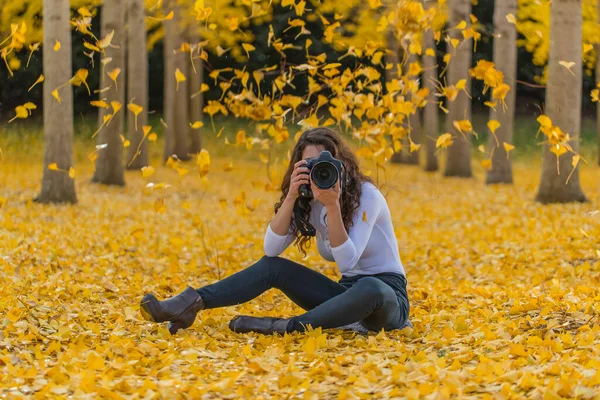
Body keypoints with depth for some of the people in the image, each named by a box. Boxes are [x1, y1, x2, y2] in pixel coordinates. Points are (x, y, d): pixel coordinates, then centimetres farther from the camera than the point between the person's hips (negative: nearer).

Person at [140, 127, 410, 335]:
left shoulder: (367, 196, -16)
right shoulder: (308, 201, 2)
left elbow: (347, 262, -27)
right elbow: (271, 249, -12)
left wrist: (332, 205, -34)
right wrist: (291, 196, -21)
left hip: (387, 295, -5)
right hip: (347, 291, 5)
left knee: (370, 289, -41)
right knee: (272, 266, -9)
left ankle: (289, 327, -43)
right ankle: (189, 304, -23)